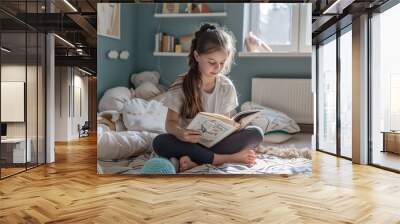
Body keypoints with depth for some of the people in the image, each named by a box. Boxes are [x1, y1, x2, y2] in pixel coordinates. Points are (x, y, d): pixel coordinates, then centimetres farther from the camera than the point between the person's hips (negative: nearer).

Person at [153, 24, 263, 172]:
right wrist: (180, 133, -34)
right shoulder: (181, 85, -8)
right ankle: (226, 158, -28)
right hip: (190, 142, -2)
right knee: (160, 142, -33)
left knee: (256, 133, -20)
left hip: (216, 141, 2)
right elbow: (170, 122, -10)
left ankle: (196, 161, -28)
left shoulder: (226, 86, 0)